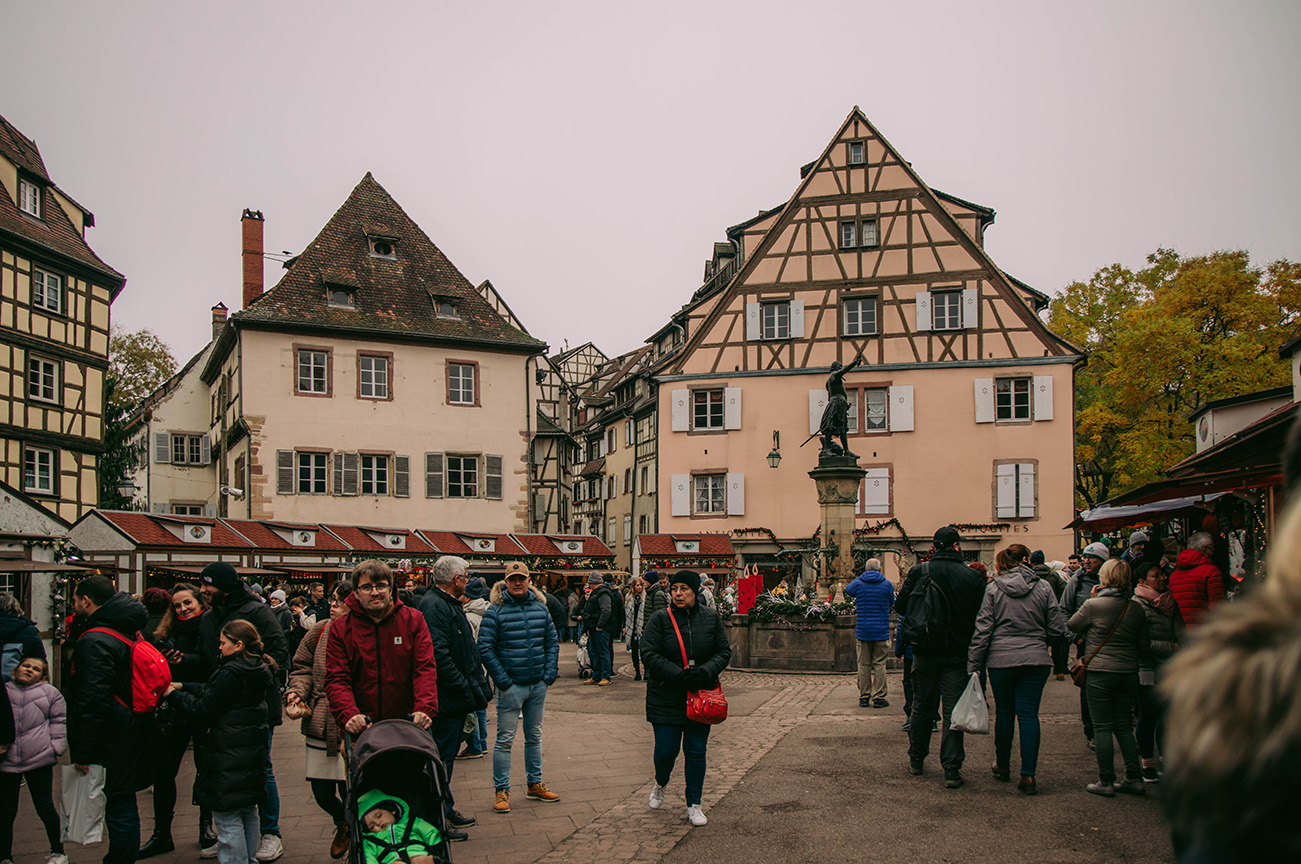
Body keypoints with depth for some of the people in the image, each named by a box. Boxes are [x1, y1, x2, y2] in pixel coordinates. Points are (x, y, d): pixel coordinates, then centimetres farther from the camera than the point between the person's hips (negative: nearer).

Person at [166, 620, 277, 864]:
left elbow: (202, 711, -15)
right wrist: (183, 687, 16)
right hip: (252, 753, 10)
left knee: (228, 820, -2)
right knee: (248, 814, 19)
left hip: (229, 757, -10)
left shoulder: (231, 673, -19)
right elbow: (212, 692, 17)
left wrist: (174, 695, -1)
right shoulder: (257, 669, 9)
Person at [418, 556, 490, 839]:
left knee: (448, 754, 18)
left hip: (457, 698, 10)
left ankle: (446, 809, 28)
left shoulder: (451, 604, 16)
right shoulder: (434, 606, -18)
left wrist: (479, 685, 14)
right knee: (442, 756, -2)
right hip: (446, 698, -10)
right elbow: (438, 655, -25)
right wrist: (466, 688, -21)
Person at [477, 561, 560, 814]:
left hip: (538, 685, 5)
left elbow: (552, 641, 10)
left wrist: (550, 674, 0)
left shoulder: (540, 608, 5)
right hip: (511, 686, -5)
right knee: (505, 739, -1)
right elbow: (485, 649, -11)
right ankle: (501, 791, 9)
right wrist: (503, 680, -14)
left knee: (534, 736, 16)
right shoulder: (495, 611, -9)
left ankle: (535, 784, 29)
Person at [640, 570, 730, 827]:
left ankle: (694, 805, 18)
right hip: (666, 697, -2)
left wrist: (705, 672, -14)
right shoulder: (660, 619, -6)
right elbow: (649, 654, -10)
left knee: (696, 751, 4)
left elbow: (724, 651, 5)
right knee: (666, 750, 0)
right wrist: (679, 675, -20)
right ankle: (660, 785, 33)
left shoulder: (711, 618, 3)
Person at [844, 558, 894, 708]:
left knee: (864, 665, 7)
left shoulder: (858, 583, -2)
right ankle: (878, 698, 1)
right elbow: (892, 602, 13)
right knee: (879, 665, 3)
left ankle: (864, 697, 10)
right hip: (881, 631, -1)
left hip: (863, 630, 1)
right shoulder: (887, 584, -4)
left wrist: (858, 577, 28)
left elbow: (847, 591, 20)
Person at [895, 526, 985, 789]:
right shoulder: (973, 577, -7)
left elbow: (901, 607, -3)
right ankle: (951, 769, 0)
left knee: (922, 706, 16)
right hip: (957, 652, -1)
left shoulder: (918, 572, -7)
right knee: (953, 710, 2)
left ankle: (916, 759, 27)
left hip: (925, 651, 1)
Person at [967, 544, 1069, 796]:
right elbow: (1057, 629, 2)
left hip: (1001, 659, 0)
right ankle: (1028, 773, -7)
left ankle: (1003, 766, 27)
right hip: (1036, 659, 0)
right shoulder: (1043, 588, 1)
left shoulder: (993, 589, -2)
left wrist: (973, 665, 1)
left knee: (1004, 712, 13)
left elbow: (983, 629, -3)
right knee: (1029, 713, 1)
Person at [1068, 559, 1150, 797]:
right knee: (1123, 727, 15)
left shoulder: (1094, 605, -14)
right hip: (1129, 674, 5)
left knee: (1103, 728, 2)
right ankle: (1134, 779, 15)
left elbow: (1072, 626, 2)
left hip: (1100, 673, -5)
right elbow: (1144, 646, 7)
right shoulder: (1136, 608, 1)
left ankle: (1106, 782, 6)